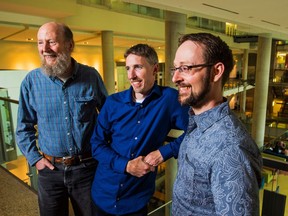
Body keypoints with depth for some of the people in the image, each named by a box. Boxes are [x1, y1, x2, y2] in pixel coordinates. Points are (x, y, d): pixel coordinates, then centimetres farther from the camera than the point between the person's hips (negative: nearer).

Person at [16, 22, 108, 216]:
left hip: (88, 167, 0)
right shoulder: (31, 81, -6)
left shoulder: (91, 76, -8)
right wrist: (34, 158, -1)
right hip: (50, 170, 1)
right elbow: (24, 127, 5)